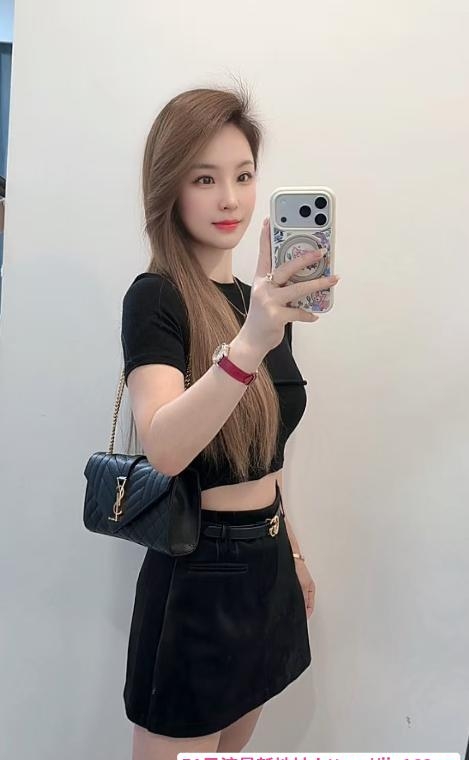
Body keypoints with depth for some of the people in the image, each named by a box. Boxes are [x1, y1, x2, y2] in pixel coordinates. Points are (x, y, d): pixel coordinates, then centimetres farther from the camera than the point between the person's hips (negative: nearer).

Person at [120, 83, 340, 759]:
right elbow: (164, 449, -32)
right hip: (199, 576, -7)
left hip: (267, 566, 7)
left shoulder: (260, 300, 7)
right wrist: (250, 343, -45)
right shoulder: (155, 298, -15)